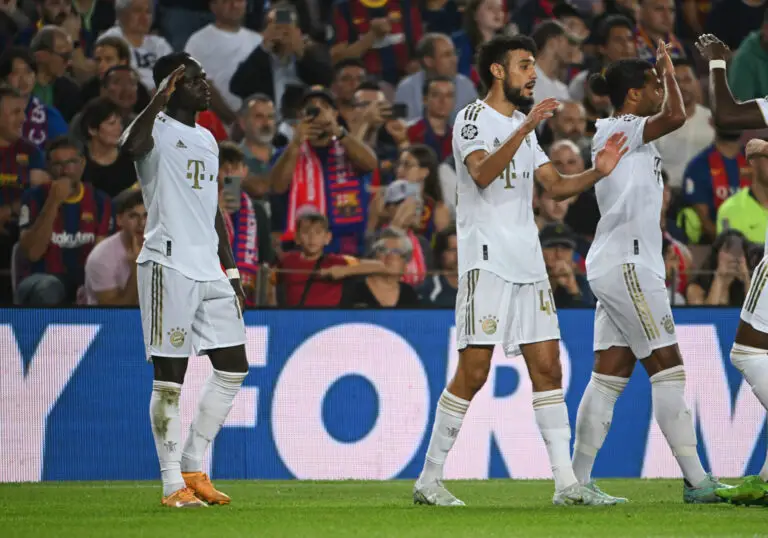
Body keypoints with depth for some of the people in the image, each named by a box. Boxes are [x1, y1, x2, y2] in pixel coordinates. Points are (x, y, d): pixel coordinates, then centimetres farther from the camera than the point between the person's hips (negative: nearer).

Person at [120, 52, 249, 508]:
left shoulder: (207, 139, 19)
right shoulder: (158, 130, -5)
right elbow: (132, 145, -32)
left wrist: (231, 271, 20)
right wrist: (160, 98, -28)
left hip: (209, 269, 8)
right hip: (168, 265, -8)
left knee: (233, 368, 8)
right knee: (170, 377, -6)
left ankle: (194, 468, 16)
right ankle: (173, 483, -1)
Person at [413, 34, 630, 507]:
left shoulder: (523, 126, 20)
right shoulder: (473, 119, -4)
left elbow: (556, 184, 17)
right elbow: (482, 172, -22)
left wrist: (596, 172, -1)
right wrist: (525, 128, -32)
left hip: (529, 264, 8)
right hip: (487, 260, -8)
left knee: (548, 368, 1)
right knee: (473, 373, -9)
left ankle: (566, 483, 0)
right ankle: (429, 480, -1)